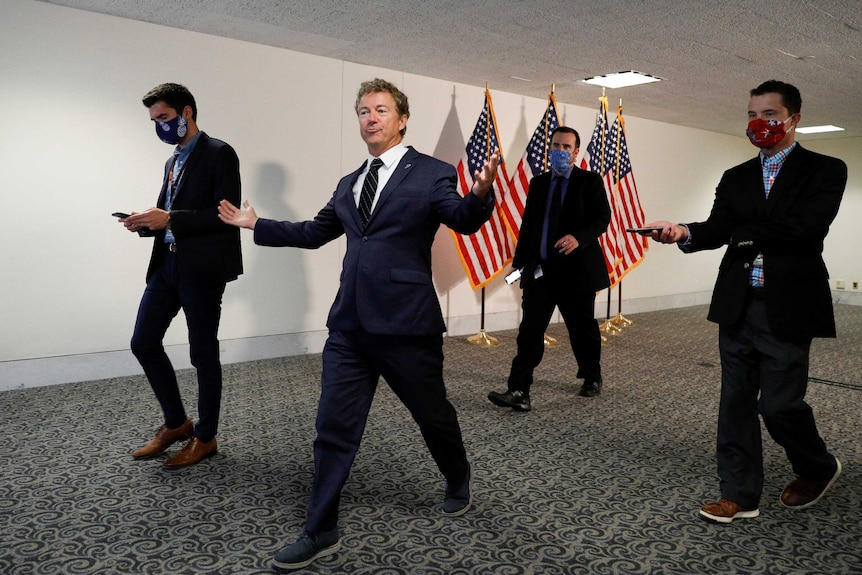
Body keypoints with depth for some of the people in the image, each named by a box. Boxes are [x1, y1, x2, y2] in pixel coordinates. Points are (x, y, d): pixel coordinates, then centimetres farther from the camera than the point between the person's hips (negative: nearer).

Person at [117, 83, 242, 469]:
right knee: (143, 343, 8)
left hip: (202, 269, -8)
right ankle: (176, 423, 25)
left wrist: (170, 220, -20)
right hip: (167, 264, 8)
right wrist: (147, 223, 0)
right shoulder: (174, 160, 19)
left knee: (203, 353, 2)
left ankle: (205, 437, 18)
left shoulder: (218, 154, -7)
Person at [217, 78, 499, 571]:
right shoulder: (350, 183, 16)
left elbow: (463, 220, -18)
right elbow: (314, 232, 27)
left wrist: (479, 193, -39)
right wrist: (256, 224, 27)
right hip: (349, 326, 5)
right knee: (334, 428, 7)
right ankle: (321, 532, 22)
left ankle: (459, 481, 43)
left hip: (406, 324, -5)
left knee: (433, 414, 13)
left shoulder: (431, 173, -2)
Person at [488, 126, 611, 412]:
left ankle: (592, 377, 35)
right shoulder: (538, 183, 12)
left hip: (576, 269, -3)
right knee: (530, 330, -6)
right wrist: (519, 262, 9)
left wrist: (579, 237, -28)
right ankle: (518, 391, -8)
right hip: (540, 269, 3)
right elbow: (528, 225, 13)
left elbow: (602, 217, -9)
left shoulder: (590, 181, 0)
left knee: (582, 328, 11)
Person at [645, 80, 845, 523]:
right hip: (738, 306, 5)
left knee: (778, 402, -1)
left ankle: (818, 468, 31)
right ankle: (740, 495, 20)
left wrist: (743, 233, -8)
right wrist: (684, 233, -23)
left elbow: (807, 227, -16)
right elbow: (717, 229, -2)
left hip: (788, 308, -4)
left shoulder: (825, 171, 0)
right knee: (736, 402, 7)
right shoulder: (735, 178, 13)